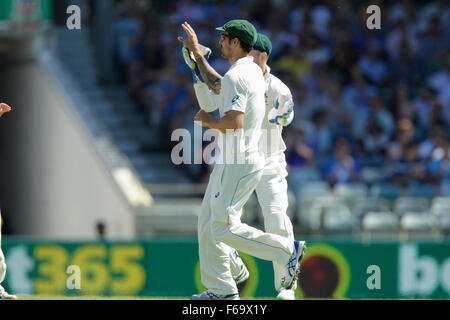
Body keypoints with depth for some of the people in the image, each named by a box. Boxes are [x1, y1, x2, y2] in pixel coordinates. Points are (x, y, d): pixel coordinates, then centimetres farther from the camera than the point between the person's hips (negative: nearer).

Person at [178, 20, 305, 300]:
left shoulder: (237, 76, -18)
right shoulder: (253, 71, 14)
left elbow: (234, 121, -27)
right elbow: (218, 86, 33)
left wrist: (208, 120, -8)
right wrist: (197, 52, 36)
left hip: (239, 162, -10)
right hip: (231, 160, 10)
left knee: (225, 228, -12)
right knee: (209, 223, 12)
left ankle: (288, 250, -9)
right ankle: (221, 288, 14)